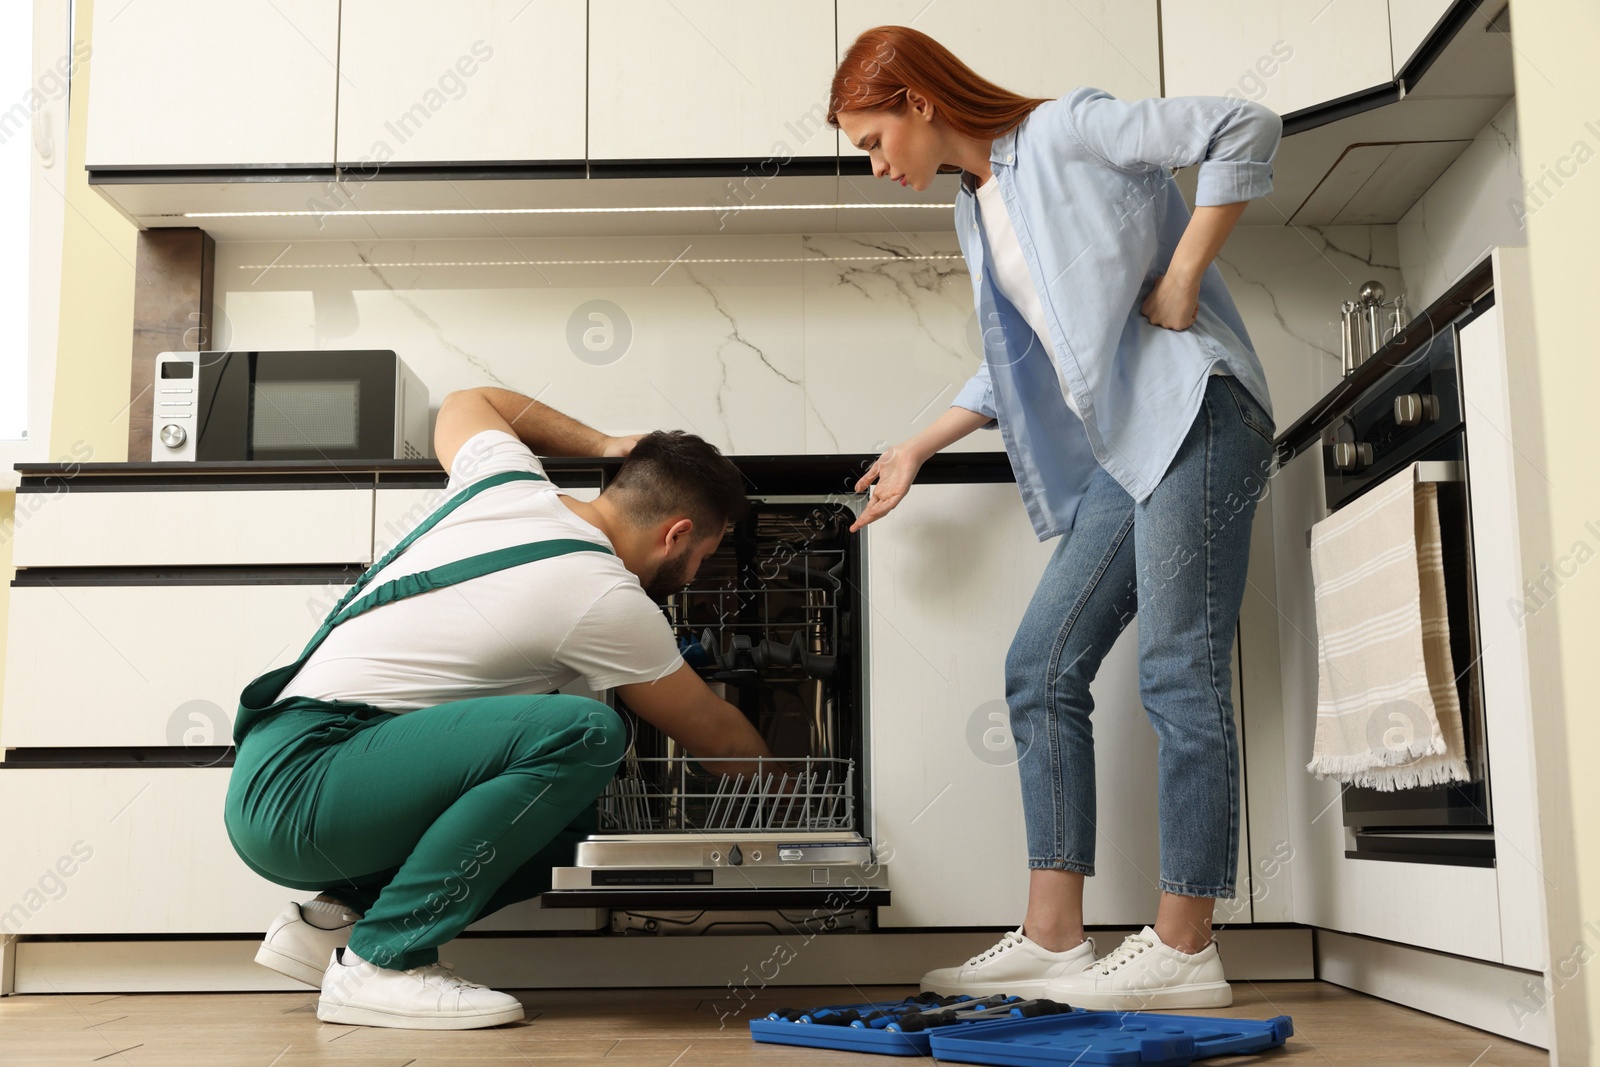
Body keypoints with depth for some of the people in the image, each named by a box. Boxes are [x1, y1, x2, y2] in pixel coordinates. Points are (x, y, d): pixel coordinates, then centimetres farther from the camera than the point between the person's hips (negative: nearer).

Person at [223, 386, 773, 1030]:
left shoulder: (511, 480, 7)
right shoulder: (606, 601, -13)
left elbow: (466, 404, 32)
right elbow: (715, 735, 2)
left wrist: (602, 444, 32)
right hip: (293, 791, -9)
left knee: (574, 816, 9)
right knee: (583, 733, -24)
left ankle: (334, 918, 9)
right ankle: (381, 963, -15)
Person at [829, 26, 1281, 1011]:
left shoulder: (1067, 130, -4)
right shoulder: (978, 209, 21)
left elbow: (1247, 128, -11)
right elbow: (1019, 365, 27)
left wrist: (1181, 282, -13)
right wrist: (918, 451, 27)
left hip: (1193, 415, -9)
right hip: (1121, 453, 9)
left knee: (1178, 673, -10)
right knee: (1043, 666, 3)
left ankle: (1185, 949, -3)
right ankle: (1053, 938, 6)